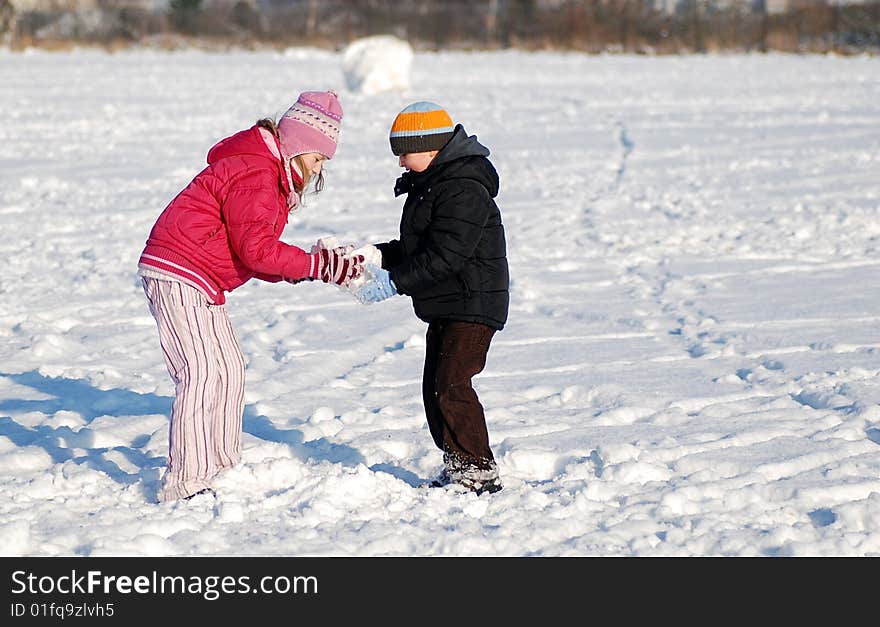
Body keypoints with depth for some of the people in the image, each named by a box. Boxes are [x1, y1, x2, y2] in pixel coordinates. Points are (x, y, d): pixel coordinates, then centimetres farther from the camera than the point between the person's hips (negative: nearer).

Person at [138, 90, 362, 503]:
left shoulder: (273, 175, 18)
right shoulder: (254, 173, -16)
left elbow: (257, 257, 12)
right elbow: (256, 249, -22)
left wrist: (321, 265, -2)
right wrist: (317, 266, -18)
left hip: (202, 284, 11)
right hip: (177, 274, -11)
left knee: (229, 369, 13)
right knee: (201, 372, -15)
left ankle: (223, 468, 21)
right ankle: (185, 482, -16)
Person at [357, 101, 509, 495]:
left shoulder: (464, 189, -18)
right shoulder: (430, 186, 15)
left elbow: (445, 256, -25)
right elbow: (416, 249, 21)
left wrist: (394, 282, -26)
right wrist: (377, 257, 7)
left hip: (473, 304, -11)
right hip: (444, 307, 11)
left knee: (451, 382, -16)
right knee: (435, 386, 11)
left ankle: (480, 470, -12)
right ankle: (457, 469, 18)